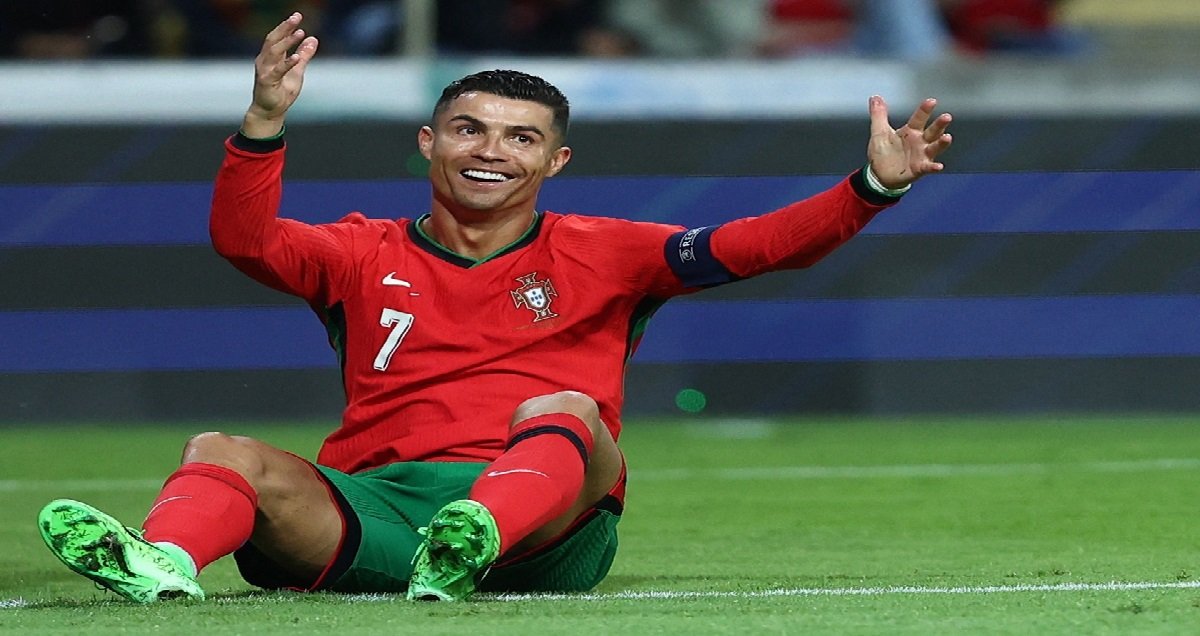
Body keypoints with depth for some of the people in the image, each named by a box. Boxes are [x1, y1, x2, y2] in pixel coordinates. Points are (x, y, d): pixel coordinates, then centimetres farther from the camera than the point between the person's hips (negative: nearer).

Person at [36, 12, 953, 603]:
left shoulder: (598, 256, 17)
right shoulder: (366, 257, 20)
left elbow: (749, 246, 7)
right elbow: (243, 240, 3)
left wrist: (874, 187, -6)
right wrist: (265, 122, -13)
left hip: (546, 521, -1)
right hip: (373, 497, 1)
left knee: (565, 410, -32)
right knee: (224, 453, -22)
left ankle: (472, 547, -63)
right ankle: (164, 561, -57)